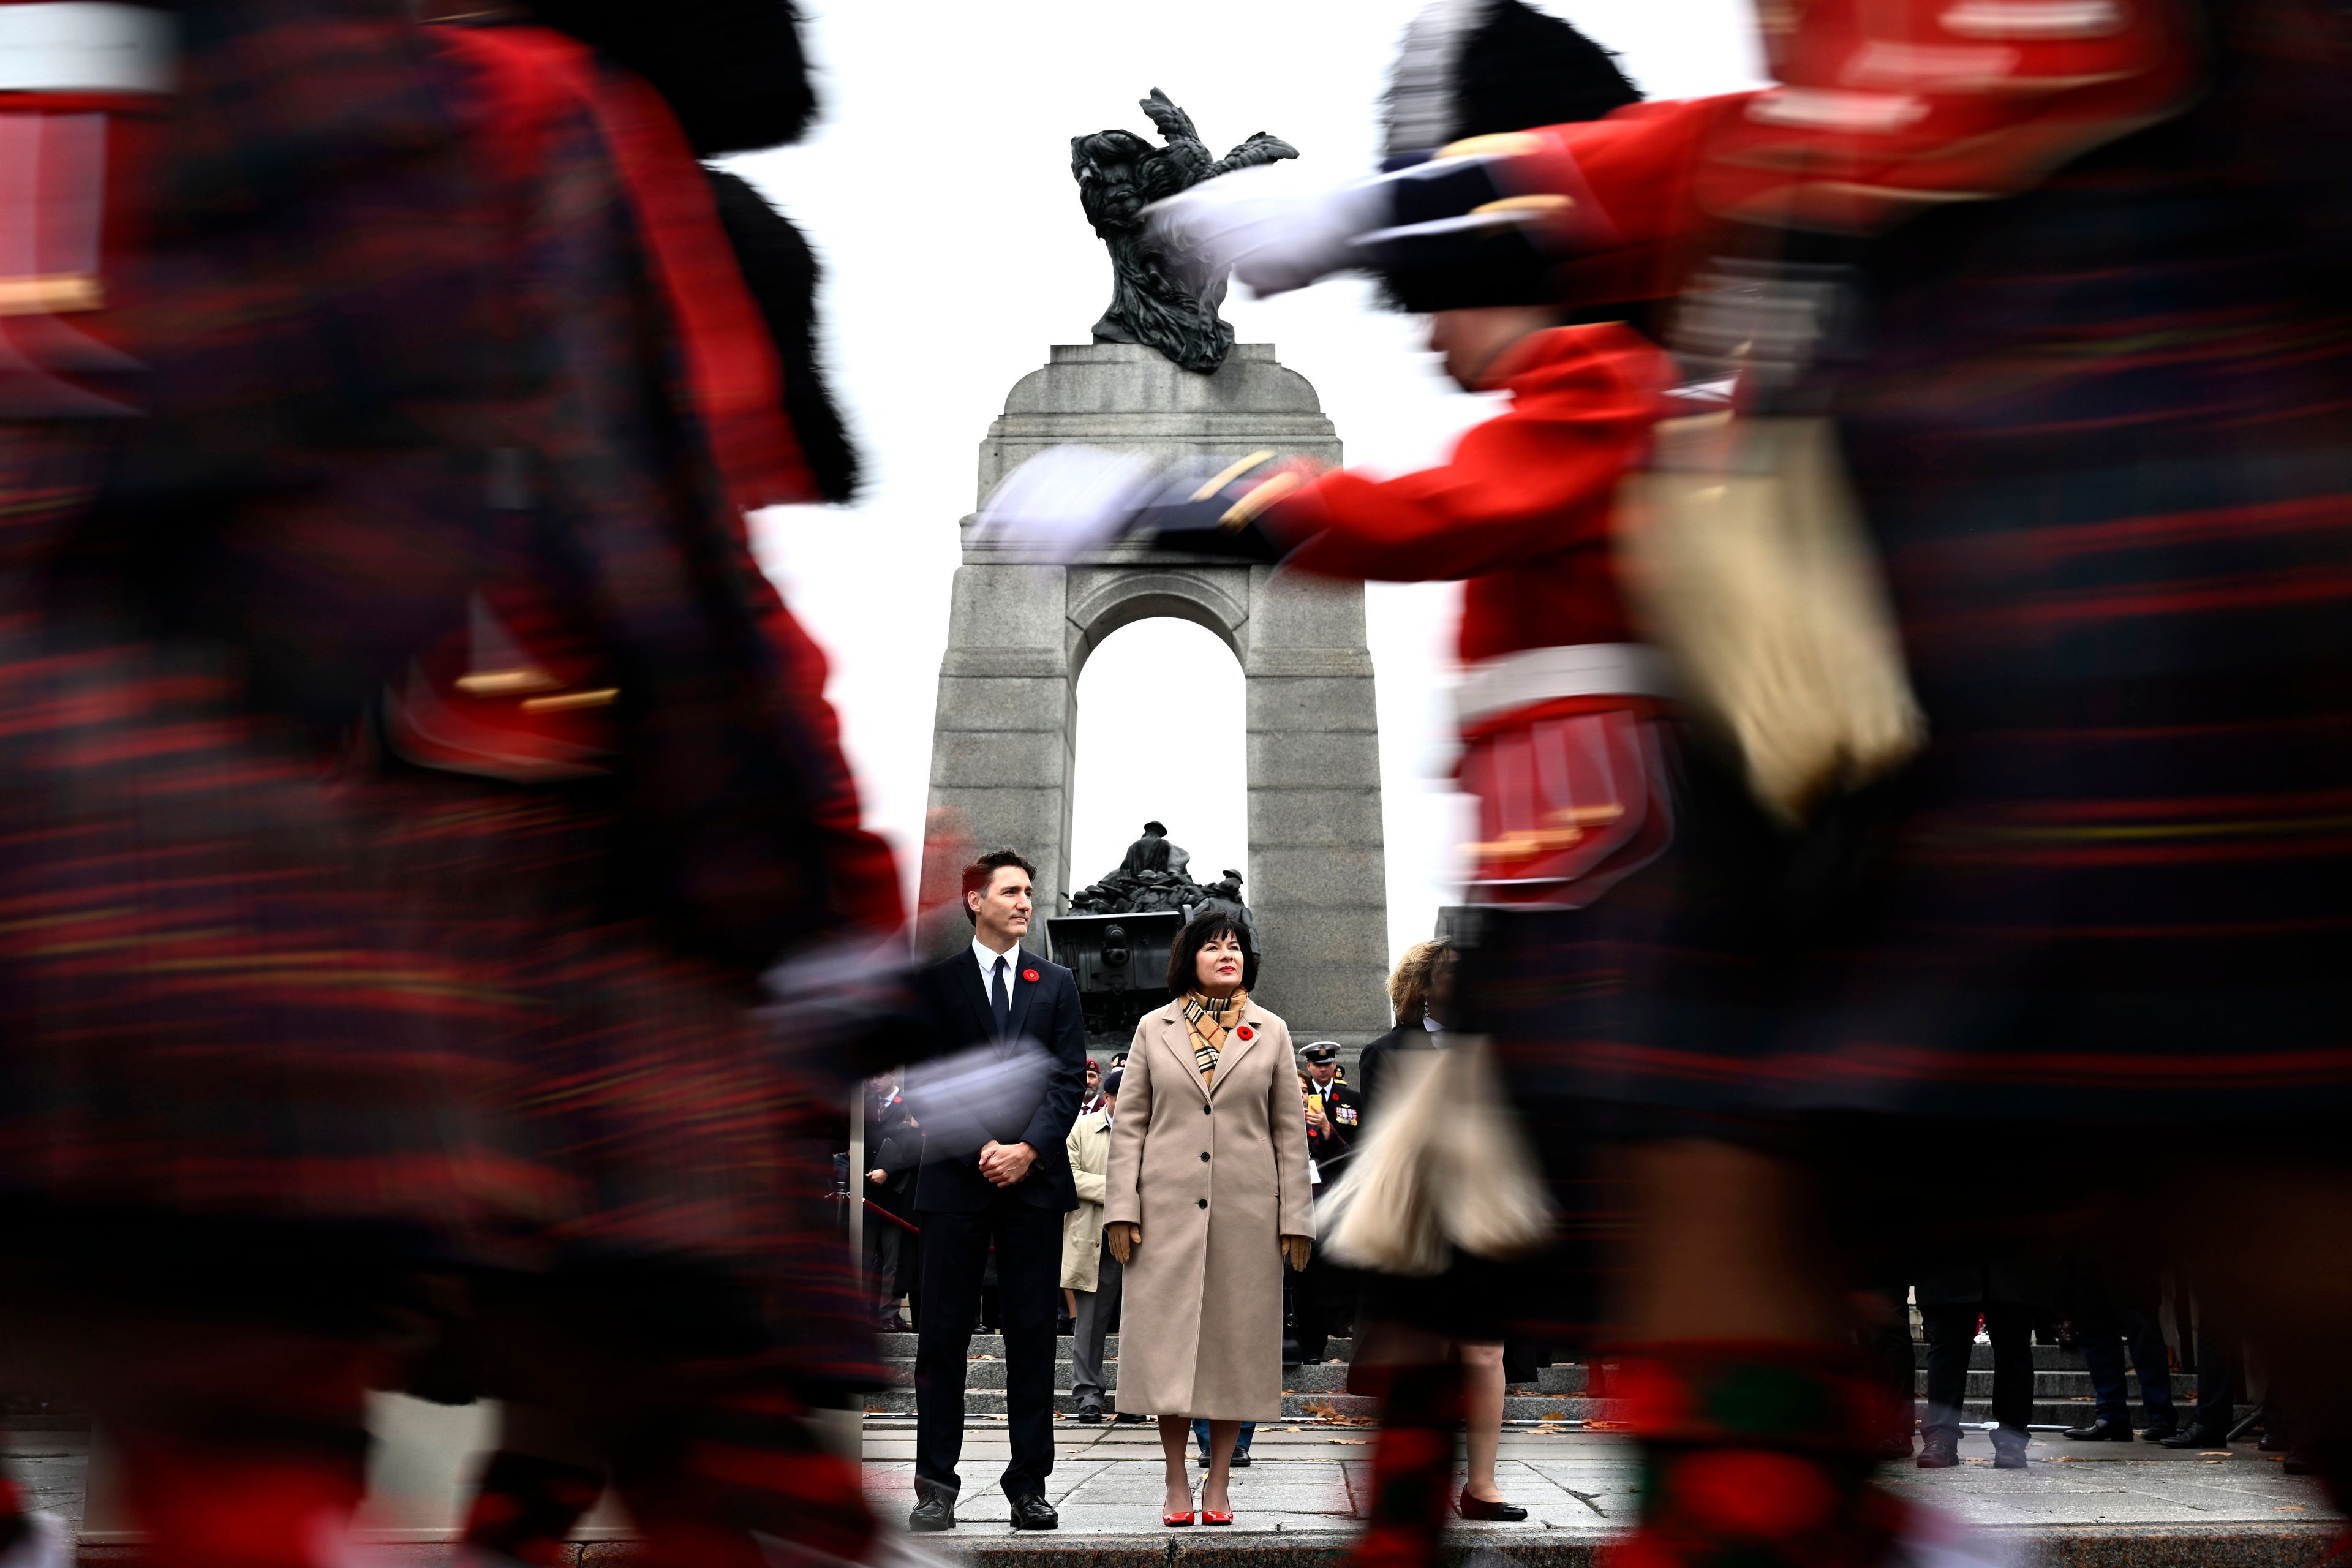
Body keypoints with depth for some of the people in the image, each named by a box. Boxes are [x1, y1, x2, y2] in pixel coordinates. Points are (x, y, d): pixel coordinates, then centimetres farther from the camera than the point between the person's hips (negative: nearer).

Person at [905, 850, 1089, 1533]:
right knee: (943, 1333, -1)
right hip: (956, 1178, -1)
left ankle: (1029, 1485, 7)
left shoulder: (1056, 983, 13)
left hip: (1033, 1176, 2)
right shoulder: (933, 978, 6)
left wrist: (1030, 1149, -8)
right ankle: (936, 1485, 5)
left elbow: (1069, 1078, 5)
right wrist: (976, 1148, -9)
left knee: (1033, 1333, 2)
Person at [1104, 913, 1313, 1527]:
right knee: (1167, 1337, -1)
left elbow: (1289, 1131, 8)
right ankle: (1176, 1484, 8)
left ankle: (1219, 1481, 12)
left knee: (1237, 1338, 3)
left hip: (1247, 1210, 0)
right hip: (1168, 1207, 0)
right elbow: (1129, 1124, 6)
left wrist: (1296, 1218, 2)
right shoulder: (1154, 1029, 8)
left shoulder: (1271, 1032, 9)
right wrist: (1121, 1209, -2)